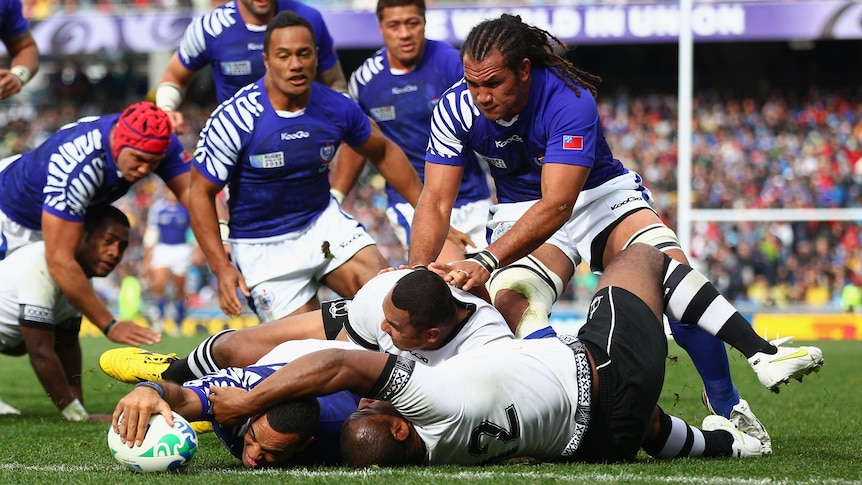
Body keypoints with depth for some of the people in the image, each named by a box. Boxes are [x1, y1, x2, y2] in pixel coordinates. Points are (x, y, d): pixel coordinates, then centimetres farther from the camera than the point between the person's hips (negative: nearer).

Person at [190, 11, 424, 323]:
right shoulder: (234, 119, -19)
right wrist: (221, 268, -16)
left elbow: (383, 153, 11)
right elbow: (201, 192, -10)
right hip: (263, 247, -3)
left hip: (324, 224, 3)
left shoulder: (337, 108, -8)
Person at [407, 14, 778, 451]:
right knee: (507, 301, -29)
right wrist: (417, 273, -37)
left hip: (602, 197, -2)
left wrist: (485, 261, -51)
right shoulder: (455, 109, -19)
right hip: (521, 213, 2)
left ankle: (727, 405, -6)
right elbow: (436, 200, -19)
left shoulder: (569, 99, -31)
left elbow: (557, 205, -39)